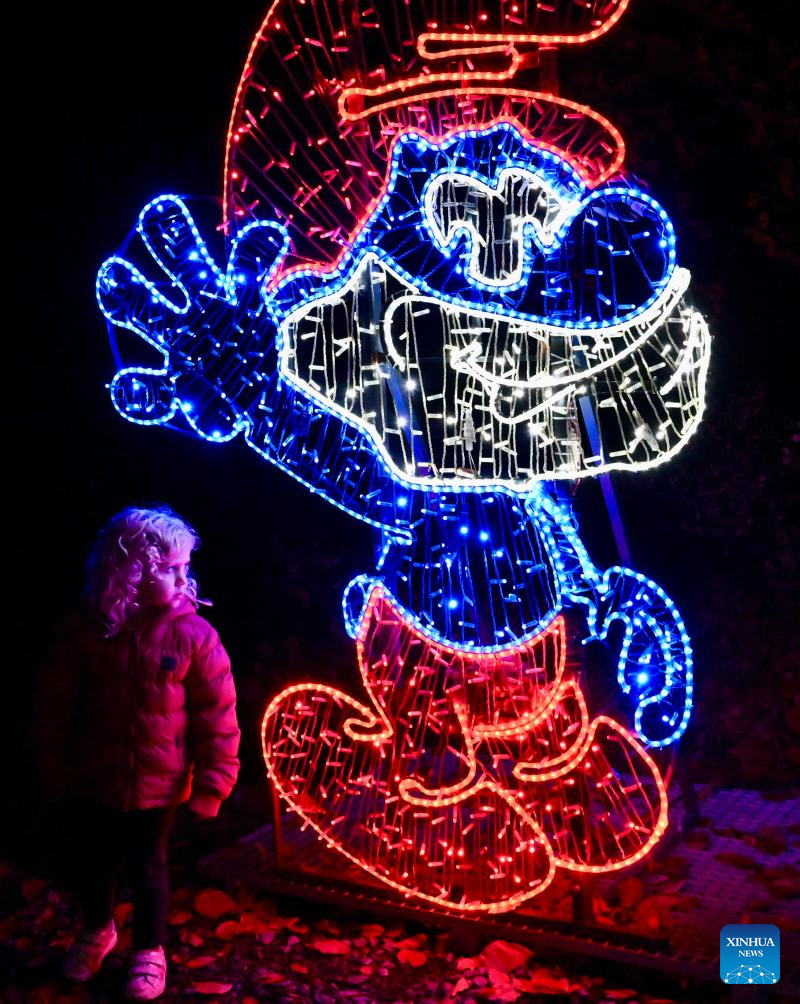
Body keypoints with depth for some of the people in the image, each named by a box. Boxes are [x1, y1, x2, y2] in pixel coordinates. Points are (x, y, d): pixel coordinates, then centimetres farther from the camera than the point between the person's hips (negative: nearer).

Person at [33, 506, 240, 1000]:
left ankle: (150, 951, 37)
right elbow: (56, 704, -1)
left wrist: (212, 781, -12)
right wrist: (55, 768, 5)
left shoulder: (193, 634, -16)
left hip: (159, 785, -2)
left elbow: (217, 714, -12)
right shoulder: (86, 630, -12)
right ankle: (97, 931, 50)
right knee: (95, 862, 22)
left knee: (148, 869, 13)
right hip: (95, 779, 2)